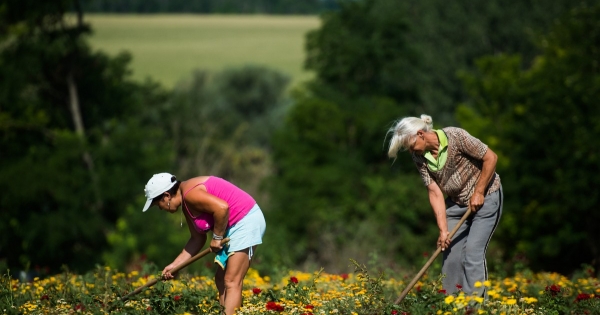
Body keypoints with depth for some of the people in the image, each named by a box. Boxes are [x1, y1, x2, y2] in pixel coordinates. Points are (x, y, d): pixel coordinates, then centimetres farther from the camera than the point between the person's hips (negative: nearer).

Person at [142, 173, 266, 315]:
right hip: (233, 227, 11)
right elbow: (197, 239, 17)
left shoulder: (189, 193, -18)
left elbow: (222, 207, -30)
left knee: (232, 283, -13)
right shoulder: (186, 204, 13)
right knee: (221, 279, 13)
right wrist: (175, 264, 15)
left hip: (246, 221, -11)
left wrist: (217, 236, -16)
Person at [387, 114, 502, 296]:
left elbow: (491, 158, -17)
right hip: (456, 203, 5)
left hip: (485, 198, -5)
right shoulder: (419, 158, -7)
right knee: (450, 253, -1)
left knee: (473, 252, -13)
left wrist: (479, 192, -15)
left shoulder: (455, 137, -23)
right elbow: (435, 193, -10)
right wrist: (443, 230, -17)